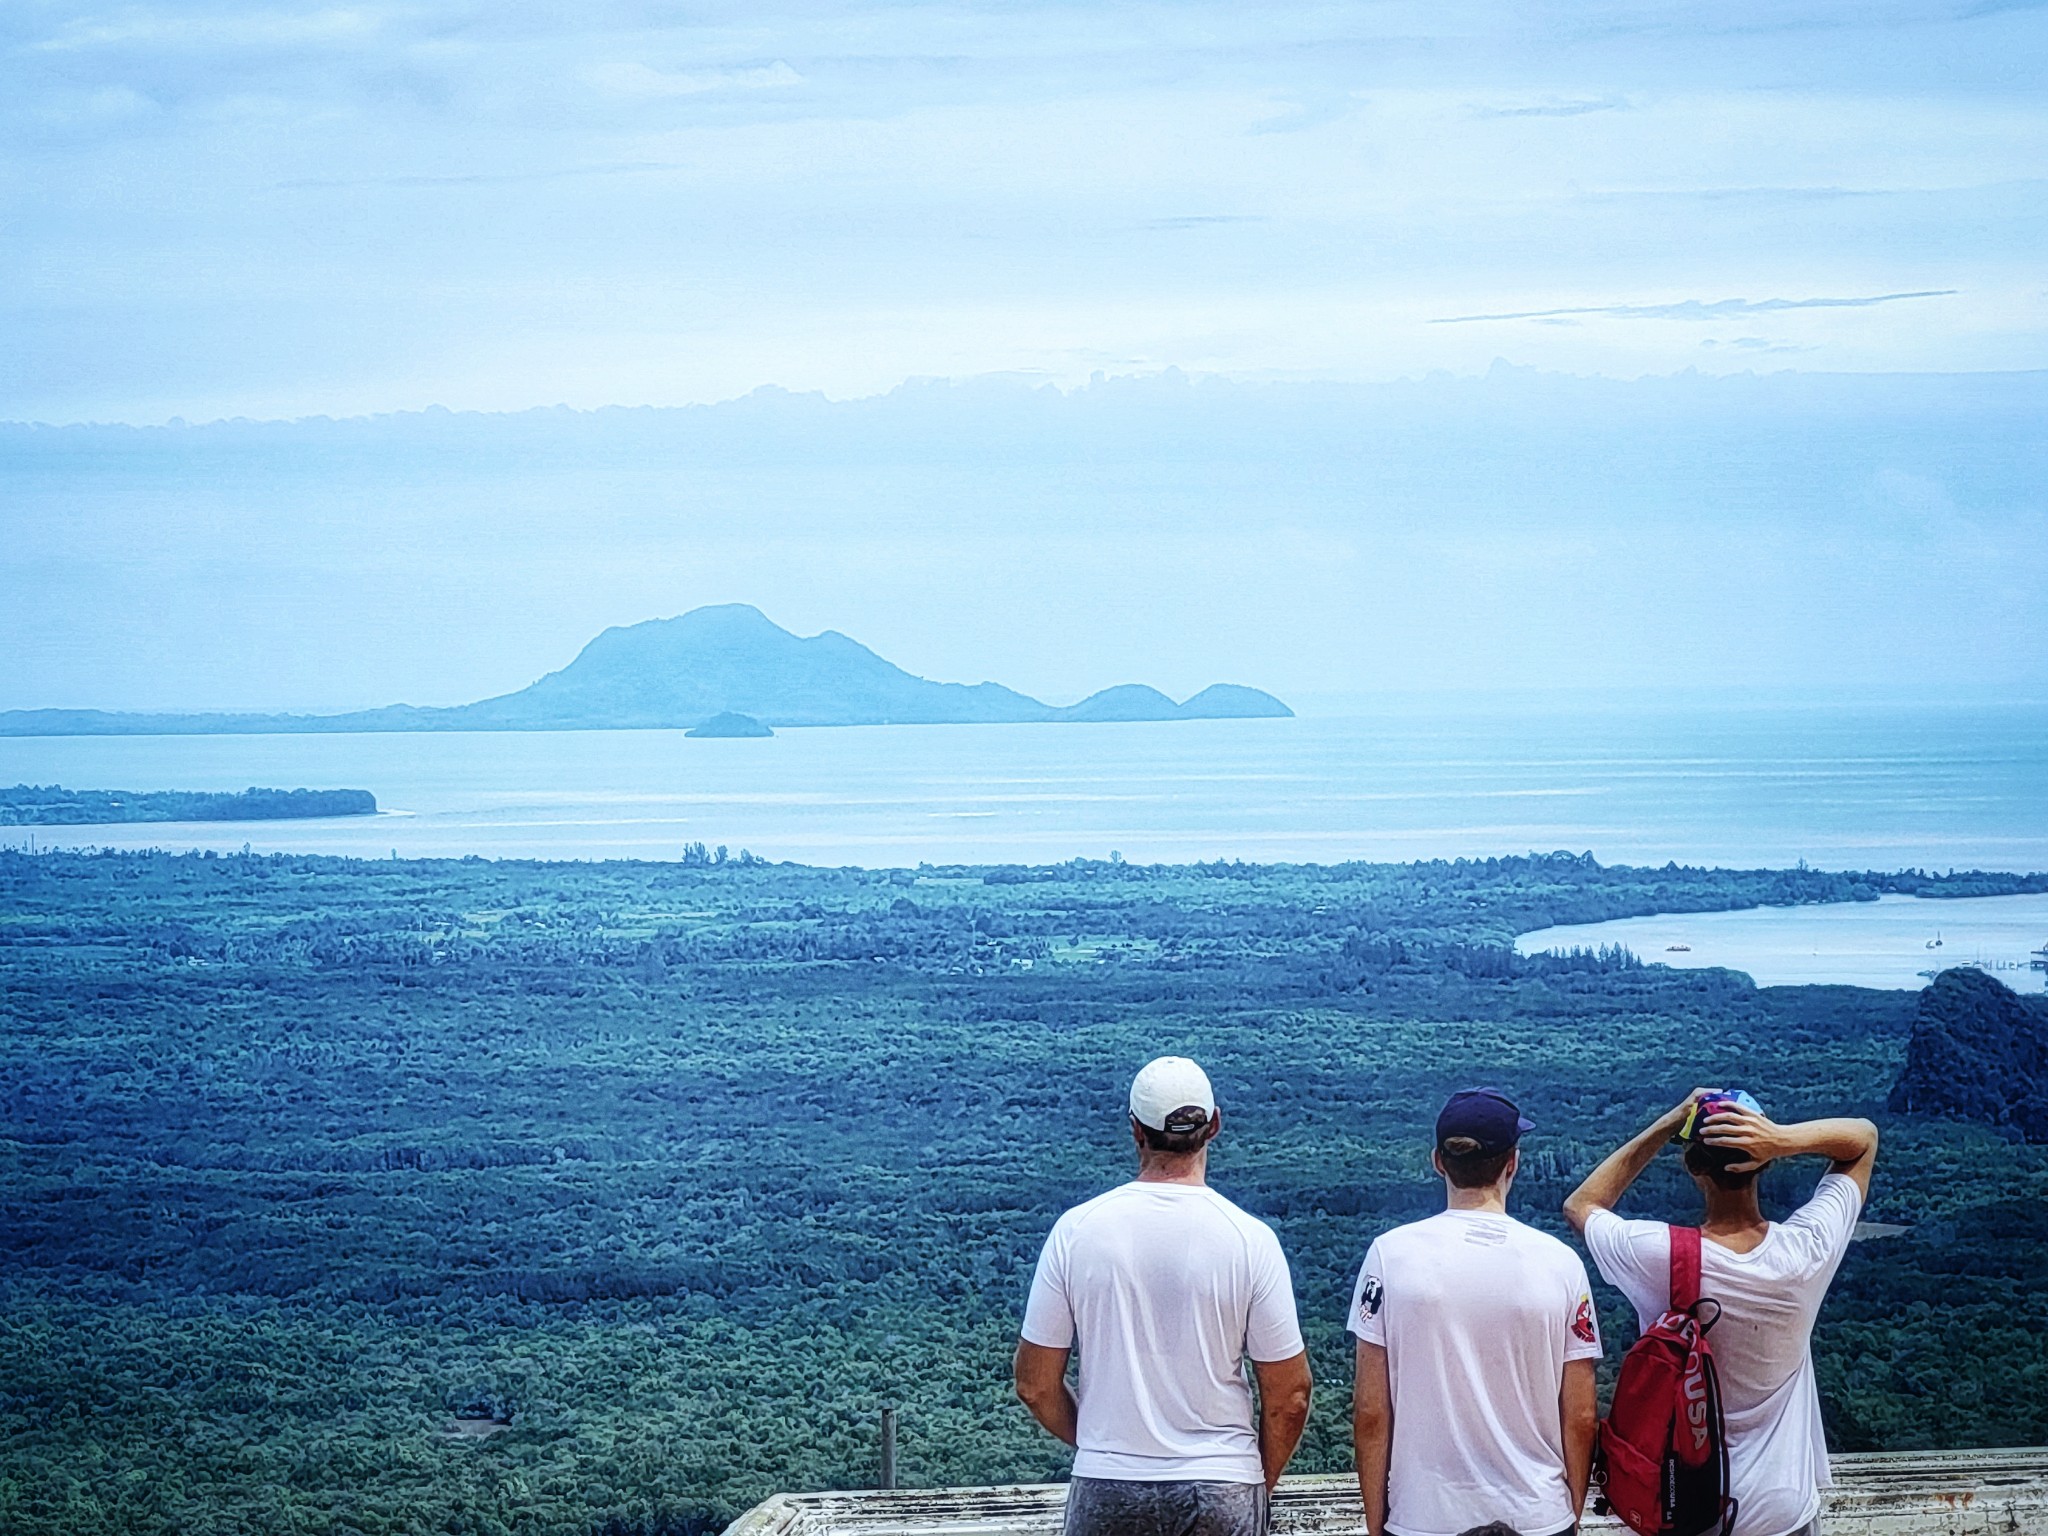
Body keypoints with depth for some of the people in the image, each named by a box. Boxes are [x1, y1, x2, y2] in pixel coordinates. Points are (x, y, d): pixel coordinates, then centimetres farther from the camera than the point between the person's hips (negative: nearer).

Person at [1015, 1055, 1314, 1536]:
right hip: (1221, 1491, -1)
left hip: (1106, 1493, 1)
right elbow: (1289, 1396, -4)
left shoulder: (1076, 1230, -4)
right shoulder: (1250, 1238, -7)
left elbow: (1035, 1386, 1)